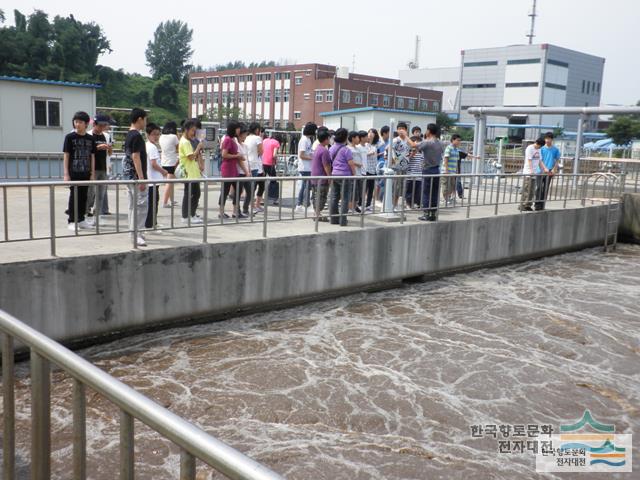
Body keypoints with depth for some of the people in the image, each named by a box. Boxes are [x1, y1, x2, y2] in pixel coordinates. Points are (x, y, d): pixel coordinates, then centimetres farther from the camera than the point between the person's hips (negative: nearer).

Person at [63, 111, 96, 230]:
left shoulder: (90, 139, 6)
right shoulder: (70, 137, -3)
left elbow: (92, 157, 9)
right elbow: (66, 156, -4)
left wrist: (92, 173, 5)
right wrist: (66, 174, -9)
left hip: (86, 173, 4)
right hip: (74, 172, -3)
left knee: (83, 196, 9)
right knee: (74, 196, -1)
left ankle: (81, 220, 19)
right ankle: (72, 221, 6)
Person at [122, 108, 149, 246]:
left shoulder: (128, 135, 15)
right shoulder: (137, 136, -14)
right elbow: (136, 157, -20)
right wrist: (141, 178, -21)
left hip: (128, 175, 10)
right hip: (136, 176, -10)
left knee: (133, 205, 13)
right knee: (141, 205, -10)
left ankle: (134, 232, 18)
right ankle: (137, 234, -12)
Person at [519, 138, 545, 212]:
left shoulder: (539, 149, 15)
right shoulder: (529, 148, -9)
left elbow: (539, 160, 16)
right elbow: (529, 160, -16)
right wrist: (531, 171, -25)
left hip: (535, 173, 8)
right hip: (528, 173, -8)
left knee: (532, 191, 6)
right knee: (526, 190, -7)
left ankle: (528, 205, 11)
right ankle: (522, 206, -4)